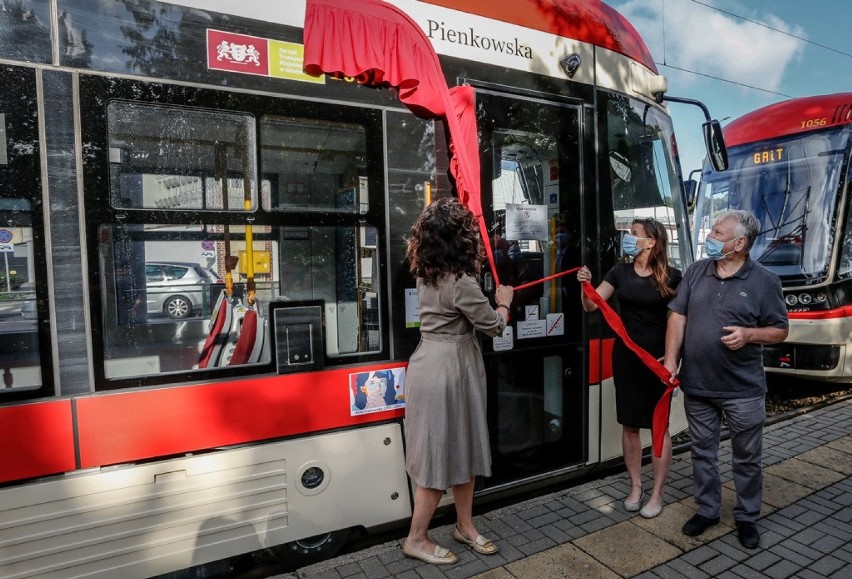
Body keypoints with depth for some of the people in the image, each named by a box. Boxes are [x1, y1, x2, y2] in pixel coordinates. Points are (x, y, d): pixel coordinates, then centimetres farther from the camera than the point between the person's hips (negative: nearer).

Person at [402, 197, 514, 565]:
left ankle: (465, 526, 36)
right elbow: (493, 326, -12)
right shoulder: (460, 283, -22)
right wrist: (503, 301, 10)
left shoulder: (427, 273, 3)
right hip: (447, 369, -9)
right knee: (442, 455, 5)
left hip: (437, 364, 9)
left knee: (463, 449, 19)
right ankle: (416, 539, 24)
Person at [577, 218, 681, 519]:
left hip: (658, 358, -3)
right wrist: (585, 285, -20)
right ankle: (636, 486, 28)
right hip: (625, 357, 3)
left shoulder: (671, 276, -7)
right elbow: (591, 306, -1)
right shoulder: (620, 272, 2)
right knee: (629, 424, 11)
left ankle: (657, 494, 23)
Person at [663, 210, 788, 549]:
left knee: (747, 457, 13)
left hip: (743, 389, -2)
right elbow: (677, 317, 2)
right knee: (702, 451, 15)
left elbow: (780, 330, 0)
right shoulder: (696, 272, 3)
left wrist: (749, 334, -21)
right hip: (696, 384, 3)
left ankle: (747, 518, 33)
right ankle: (707, 510, 33)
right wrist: (671, 360, -5)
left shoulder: (764, 281, -6)